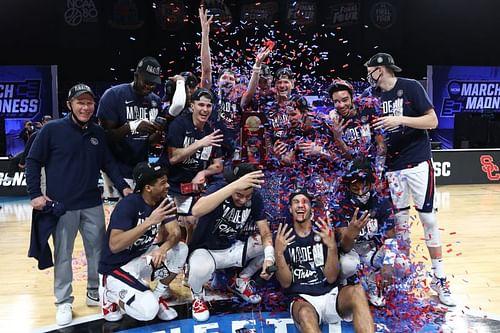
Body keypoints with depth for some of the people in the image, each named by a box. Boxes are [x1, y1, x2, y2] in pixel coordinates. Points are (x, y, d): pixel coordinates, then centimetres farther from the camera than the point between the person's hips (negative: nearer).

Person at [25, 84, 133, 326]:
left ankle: (95, 293, 29)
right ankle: (64, 302, 21)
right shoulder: (52, 129, -8)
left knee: (98, 251, 11)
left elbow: (108, 163, 11)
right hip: (61, 205, -4)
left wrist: (123, 187, 1)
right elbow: (33, 162, -3)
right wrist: (35, 194, -9)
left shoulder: (98, 132, 6)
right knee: (63, 255, 6)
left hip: (92, 204, 4)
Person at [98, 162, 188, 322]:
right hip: (116, 268, -7)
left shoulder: (163, 201, -4)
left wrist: (164, 247, -34)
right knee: (148, 310, -26)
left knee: (181, 250, -15)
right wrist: (149, 221, -39)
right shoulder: (128, 205, -25)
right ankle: (110, 295, 5)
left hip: (142, 258, 7)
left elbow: (175, 233, -11)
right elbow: (114, 246, -35)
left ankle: (159, 295, 5)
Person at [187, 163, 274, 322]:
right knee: (201, 268, -38)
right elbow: (196, 211, -43)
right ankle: (198, 295, 1)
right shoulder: (218, 189, -22)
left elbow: (265, 233, -9)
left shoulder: (255, 199, -8)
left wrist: (269, 257, -31)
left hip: (235, 249, 5)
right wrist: (235, 185, -50)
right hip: (207, 250, -5)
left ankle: (241, 281, 12)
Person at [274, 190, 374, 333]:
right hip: (302, 299, -1)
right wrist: (279, 253, -19)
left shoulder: (324, 232, 6)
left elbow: (331, 278, -3)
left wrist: (332, 247, -19)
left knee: (357, 291, -33)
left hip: (330, 294, 2)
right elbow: (286, 283, -2)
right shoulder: (283, 236, 5)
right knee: (305, 314, -39)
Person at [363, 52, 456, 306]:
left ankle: (439, 278, 6)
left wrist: (401, 119, -20)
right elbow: (375, 131, 15)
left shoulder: (410, 87, -6)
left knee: (428, 218, -3)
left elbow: (432, 121, -9)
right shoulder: (375, 95, 8)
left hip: (418, 162, -5)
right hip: (392, 166, 5)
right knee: (400, 219, 8)